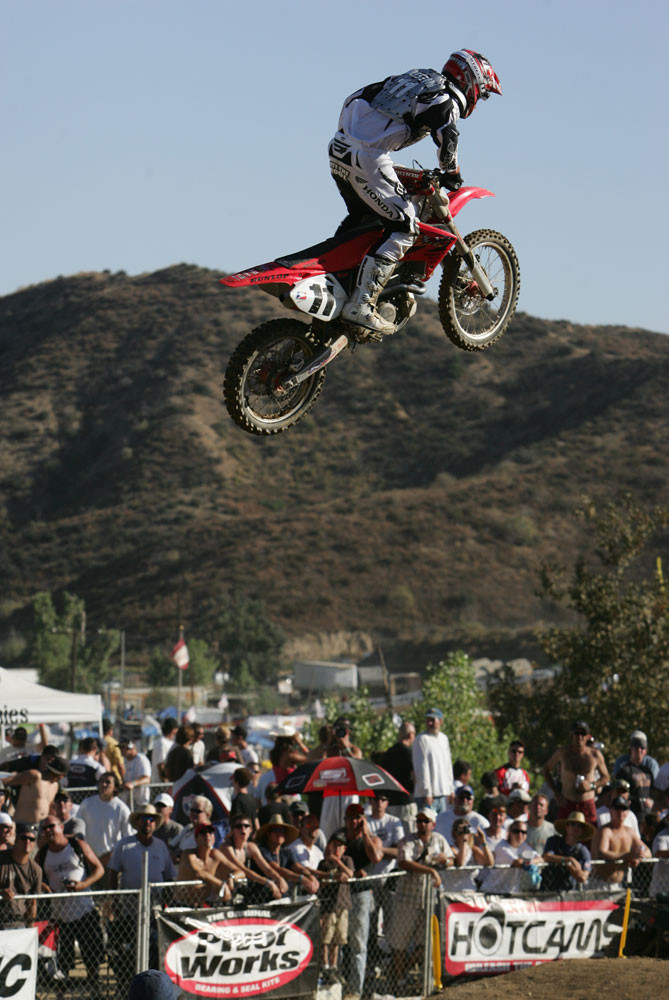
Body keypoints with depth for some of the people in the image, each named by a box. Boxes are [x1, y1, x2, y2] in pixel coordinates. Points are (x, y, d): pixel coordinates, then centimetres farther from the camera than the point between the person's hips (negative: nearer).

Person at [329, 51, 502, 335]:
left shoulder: (412, 78, 25)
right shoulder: (447, 99, 0)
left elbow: (356, 99, 27)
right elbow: (447, 135, -20)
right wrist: (451, 173, -3)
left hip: (339, 150, 9)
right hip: (368, 159, -9)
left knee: (360, 216, 29)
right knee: (404, 228, -6)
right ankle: (361, 305, -14)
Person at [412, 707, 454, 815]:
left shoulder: (444, 738, 14)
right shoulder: (422, 739, -7)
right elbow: (421, 768, -11)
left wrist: (451, 789, 16)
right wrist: (427, 793, -16)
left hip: (443, 793, 7)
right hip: (427, 794, -7)